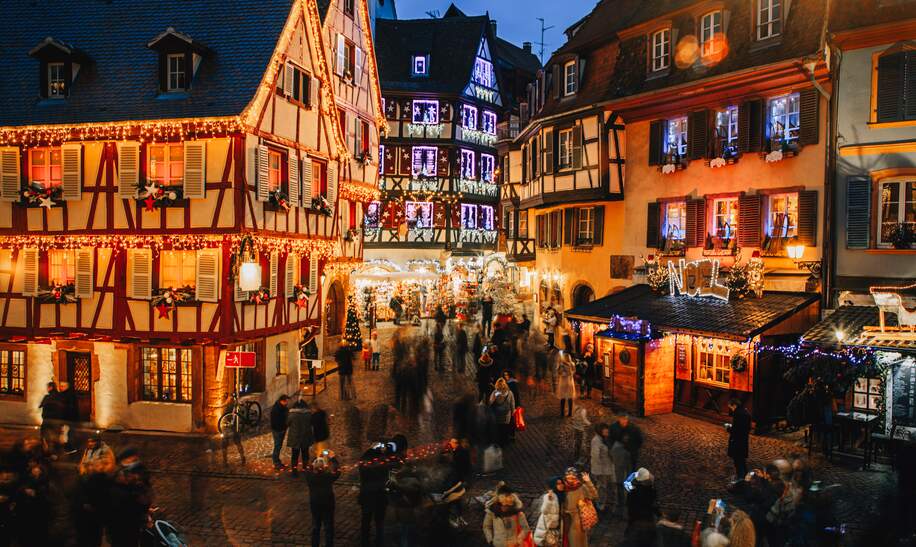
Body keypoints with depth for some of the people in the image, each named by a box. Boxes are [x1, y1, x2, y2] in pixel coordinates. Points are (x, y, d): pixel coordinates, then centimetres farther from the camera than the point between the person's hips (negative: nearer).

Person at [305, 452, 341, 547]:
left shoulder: (309, 476, -20)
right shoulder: (328, 476, -27)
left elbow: (309, 467, 2)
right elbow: (337, 472, -8)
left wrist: (318, 458, 4)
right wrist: (333, 458, -3)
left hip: (314, 504, 3)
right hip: (327, 504, -3)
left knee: (315, 526, 21)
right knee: (328, 527, 14)